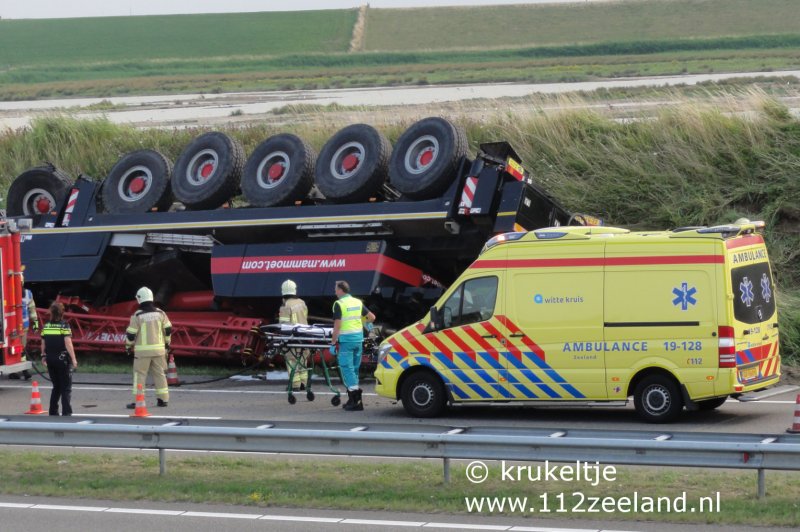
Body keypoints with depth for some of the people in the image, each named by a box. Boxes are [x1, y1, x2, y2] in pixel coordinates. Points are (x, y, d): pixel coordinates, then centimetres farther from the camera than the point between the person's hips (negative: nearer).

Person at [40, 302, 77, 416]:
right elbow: (68, 344, -16)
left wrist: (43, 357, 21)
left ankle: (53, 412, 16)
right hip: (62, 359, -5)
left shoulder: (46, 326, 3)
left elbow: (43, 344, 8)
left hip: (50, 360, 5)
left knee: (56, 386, 18)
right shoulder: (64, 326, -11)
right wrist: (73, 359, -13)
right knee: (66, 388, 1)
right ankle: (66, 412, -6)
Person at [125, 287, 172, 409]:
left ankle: (138, 401, -3)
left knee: (140, 374, 1)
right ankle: (163, 399, 14)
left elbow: (131, 334, -7)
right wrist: (167, 343, 20)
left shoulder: (137, 316, -9)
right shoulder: (160, 313, 2)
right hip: (159, 348, 4)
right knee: (159, 373, 12)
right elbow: (168, 330, 5)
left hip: (142, 350, -4)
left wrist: (128, 346, 9)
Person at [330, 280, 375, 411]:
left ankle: (356, 401, -11)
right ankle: (353, 399, 20)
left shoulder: (339, 304, -10)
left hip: (346, 340, -7)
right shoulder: (358, 302, 9)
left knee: (347, 369, -4)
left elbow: (337, 326, -15)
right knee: (354, 369, 15)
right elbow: (372, 317, 15)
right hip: (358, 339, 7)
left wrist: (333, 343, -11)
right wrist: (368, 324, 37)